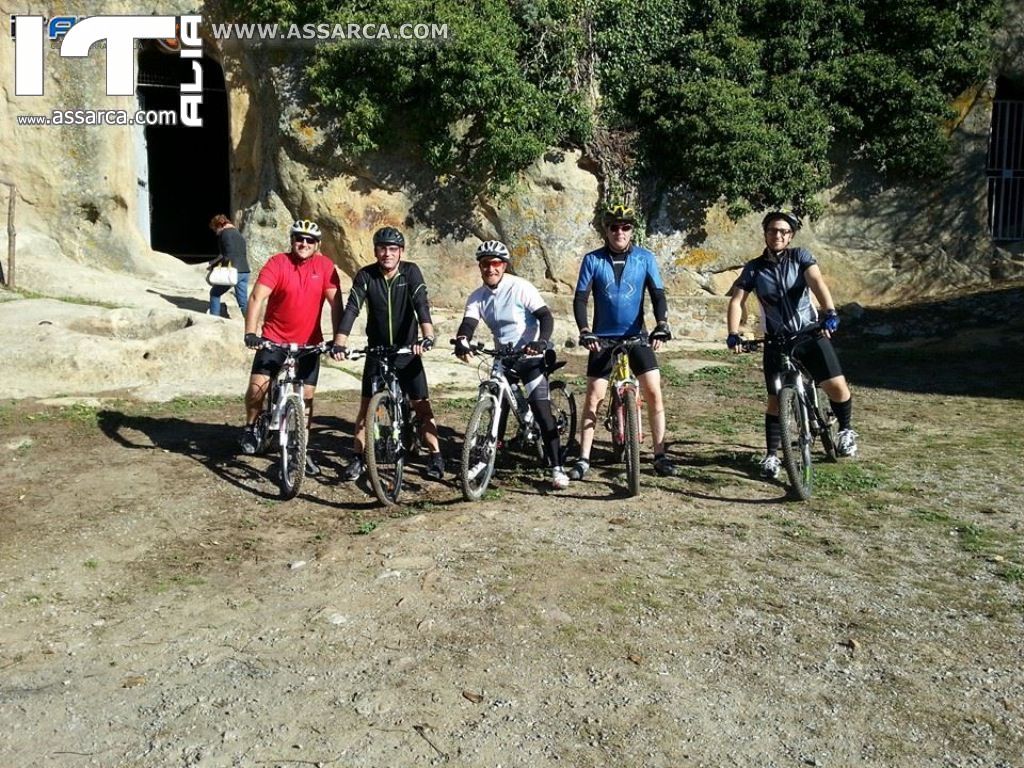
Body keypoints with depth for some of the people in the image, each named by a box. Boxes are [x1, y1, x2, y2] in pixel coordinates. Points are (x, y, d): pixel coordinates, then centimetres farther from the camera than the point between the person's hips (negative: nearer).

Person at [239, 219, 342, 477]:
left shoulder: (325, 266, -5)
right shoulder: (277, 263, -10)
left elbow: (335, 303, -8)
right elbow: (258, 297, -19)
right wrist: (250, 332, -31)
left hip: (309, 344, 2)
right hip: (274, 339, -2)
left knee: (306, 396, 6)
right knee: (257, 387, -14)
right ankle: (250, 426, 17)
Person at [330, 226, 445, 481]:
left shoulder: (411, 272, -11)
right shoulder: (365, 276, -9)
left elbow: (422, 305, -24)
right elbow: (351, 310, -18)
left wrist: (427, 337, -41)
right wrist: (339, 344, -31)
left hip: (407, 352, -1)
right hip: (376, 352, 1)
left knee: (422, 405, 0)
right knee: (366, 405, 2)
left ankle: (435, 457, 11)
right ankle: (357, 458, 14)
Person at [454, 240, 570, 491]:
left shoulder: (520, 287, -13)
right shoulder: (477, 297, 1)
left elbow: (545, 316, -19)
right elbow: (468, 324, -12)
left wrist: (541, 341, -38)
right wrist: (461, 342, -35)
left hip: (530, 357, -5)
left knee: (542, 411, -13)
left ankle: (557, 468, -9)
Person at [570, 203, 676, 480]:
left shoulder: (645, 258, -1)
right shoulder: (592, 260, -3)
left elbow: (658, 294, -4)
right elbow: (580, 298, -6)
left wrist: (661, 325, -21)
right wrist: (585, 331, -21)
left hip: (637, 336, 1)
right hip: (603, 338, 0)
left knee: (654, 392, -8)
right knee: (593, 396, -3)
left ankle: (660, 455, 5)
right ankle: (584, 459, 5)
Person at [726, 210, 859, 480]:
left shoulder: (801, 256, -2)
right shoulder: (753, 268, 0)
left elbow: (817, 282, -18)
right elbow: (736, 301, -7)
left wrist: (830, 312, -36)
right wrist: (733, 334, -24)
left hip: (810, 334, 0)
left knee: (837, 386, -11)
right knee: (777, 399, -3)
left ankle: (846, 430, 18)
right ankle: (771, 455, 10)